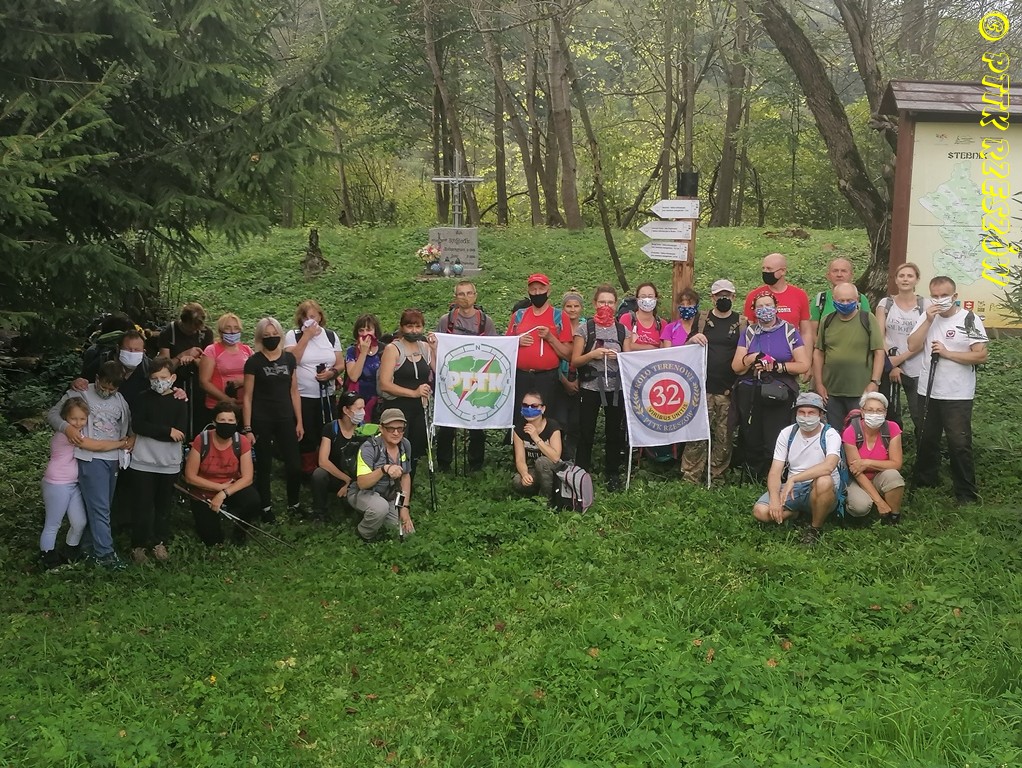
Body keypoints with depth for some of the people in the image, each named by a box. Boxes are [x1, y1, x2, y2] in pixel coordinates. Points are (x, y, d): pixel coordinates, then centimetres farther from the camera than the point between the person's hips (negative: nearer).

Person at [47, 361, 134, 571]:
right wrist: (67, 427, -20)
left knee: (102, 506, 12)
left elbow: (130, 423, 20)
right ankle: (105, 553, -4)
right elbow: (53, 414, -1)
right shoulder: (80, 394, -1)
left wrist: (133, 438, -1)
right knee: (99, 507, -8)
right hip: (91, 458, -5)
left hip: (113, 459, 5)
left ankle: (93, 545, 24)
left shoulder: (120, 400, 13)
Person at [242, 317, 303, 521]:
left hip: (285, 420, 3)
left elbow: (294, 391, 10)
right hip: (261, 421, -3)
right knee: (264, 466, 5)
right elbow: (247, 397, -4)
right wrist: (247, 428, -8)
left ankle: (293, 504, 19)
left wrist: (299, 421, 7)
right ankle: (266, 508, 18)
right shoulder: (254, 362, -4)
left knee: (294, 466, 0)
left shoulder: (289, 358, 6)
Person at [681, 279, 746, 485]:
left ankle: (717, 478, 14)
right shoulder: (701, 320, 11)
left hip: (729, 391, 1)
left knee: (724, 437, 4)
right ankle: (690, 478, -1)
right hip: (703, 389, 0)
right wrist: (692, 340, -12)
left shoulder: (742, 323, 10)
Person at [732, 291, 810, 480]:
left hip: (779, 395, -2)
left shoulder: (789, 331, 6)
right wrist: (750, 359, -12)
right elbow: (736, 366, 8)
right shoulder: (749, 332, 13)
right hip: (750, 395, 3)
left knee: (775, 443, -10)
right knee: (751, 442, 0)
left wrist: (778, 366, -11)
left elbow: (803, 365, 1)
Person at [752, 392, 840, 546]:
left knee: (824, 481, -40)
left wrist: (793, 479, -37)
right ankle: (796, 513, 11)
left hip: (820, 492, -3)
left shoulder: (830, 435, -10)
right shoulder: (787, 433, 1)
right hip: (792, 489, 4)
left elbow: (829, 466, -31)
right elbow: (775, 471, -4)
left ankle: (815, 528, -13)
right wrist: (774, 499, -23)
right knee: (760, 511, -21)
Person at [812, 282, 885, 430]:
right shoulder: (827, 322, 8)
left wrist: (874, 382, -10)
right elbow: (818, 353, 11)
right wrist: (819, 384, 6)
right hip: (831, 391, 3)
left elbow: (879, 352, -3)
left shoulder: (868, 320, -1)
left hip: (861, 391, -3)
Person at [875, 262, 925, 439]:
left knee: (921, 418, -3)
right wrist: (891, 365, -10)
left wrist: (900, 358, -13)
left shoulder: (925, 305, 1)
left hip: (916, 370, -1)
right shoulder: (886, 303, 5)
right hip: (889, 368, 1)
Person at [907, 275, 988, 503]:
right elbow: (913, 346, -6)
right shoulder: (926, 317, 5)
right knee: (927, 440, 16)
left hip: (958, 396, -4)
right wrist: (928, 320, -13)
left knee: (959, 444, -2)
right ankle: (924, 482, 32)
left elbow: (981, 356, -14)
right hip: (928, 392, 4)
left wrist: (947, 353, -17)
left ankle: (966, 493, 9)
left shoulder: (969, 319, -8)